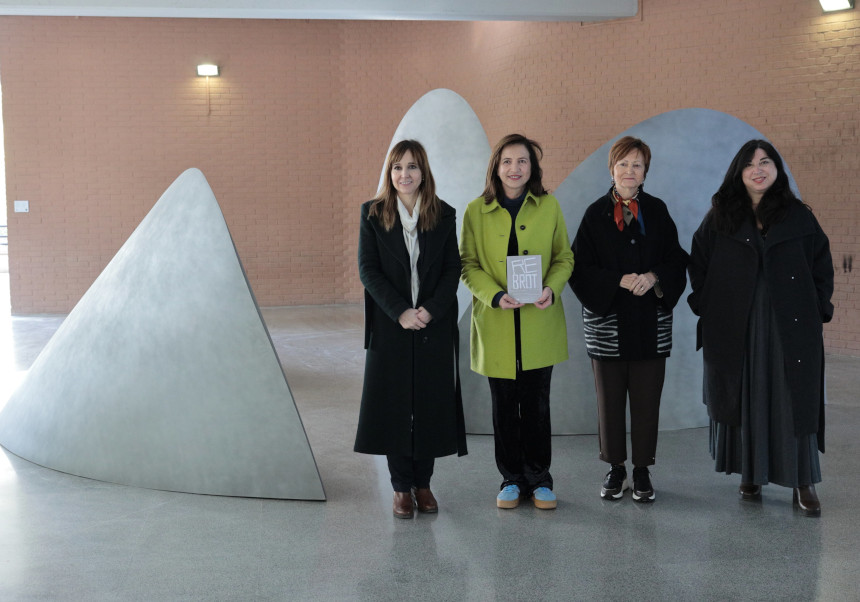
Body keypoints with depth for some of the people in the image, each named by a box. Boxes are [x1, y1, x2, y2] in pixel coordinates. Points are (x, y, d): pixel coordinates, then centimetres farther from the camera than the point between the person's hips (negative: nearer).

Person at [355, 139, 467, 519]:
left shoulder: (444, 215, 4)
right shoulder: (373, 214, 1)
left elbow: (453, 270, 2)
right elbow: (367, 269, -4)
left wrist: (431, 310, -13)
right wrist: (400, 312, -14)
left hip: (435, 325, 1)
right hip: (389, 325, -1)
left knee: (430, 404, 5)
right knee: (393, 404, 3)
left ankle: (423, 484, 18)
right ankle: (401, 487, 14)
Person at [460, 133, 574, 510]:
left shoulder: (548, 207, 3)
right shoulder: (476, 211, 0)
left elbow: (564, 258, 8)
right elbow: (468, 264, 0)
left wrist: (552, 288, -12)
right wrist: (495, 295, -16)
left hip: (539, 323, 1)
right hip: (496, 325, 0)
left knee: (537, 404, 7)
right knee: (504, 406, 8)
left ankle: (539, 479, 22)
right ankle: (511, 479, 23)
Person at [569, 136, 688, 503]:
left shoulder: (657, 211, 6)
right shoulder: (596, 214, 2)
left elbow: (676, 260, 5)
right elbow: (580, 268, -3)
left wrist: (653, 277, -15)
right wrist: (619, 281, -16)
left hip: (650, 323, 1)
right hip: (607, 321, -1)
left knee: (647, 400, 4)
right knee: (609, 400, 5)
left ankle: (642, 471, 16)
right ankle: (615, 469, 19)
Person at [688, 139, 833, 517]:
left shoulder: (799, 217, 5)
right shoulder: (720, 218, 5)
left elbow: (822, 266, 8)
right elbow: (698, 266, 9)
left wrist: (818, 311, 1)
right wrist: (707, 308, 1)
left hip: (790, 326, 0)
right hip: (735, 328, 1)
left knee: (795, 399, -1)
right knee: (742, 398, 5)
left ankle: (803, 483, 6)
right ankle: (750, 475, 16)